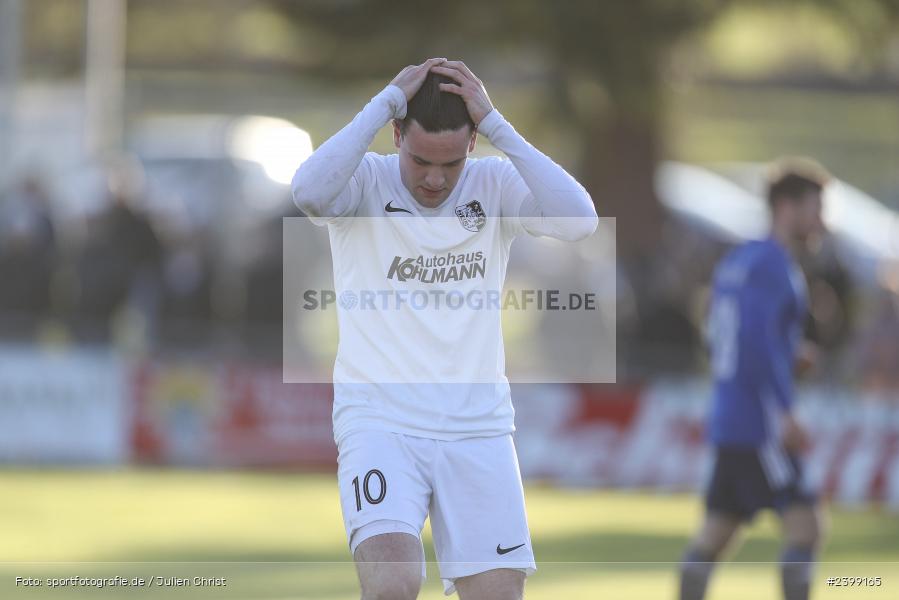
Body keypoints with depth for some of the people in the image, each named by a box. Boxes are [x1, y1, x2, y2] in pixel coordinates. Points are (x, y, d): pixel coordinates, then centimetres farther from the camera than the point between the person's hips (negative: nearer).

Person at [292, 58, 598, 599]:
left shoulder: (495, 187, 3)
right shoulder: (366, 183, -3)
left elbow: (580, 220, -15)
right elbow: (309, 192, -26)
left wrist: (494, 123, -15)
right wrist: (389, 100, -20)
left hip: (478, 430, 3)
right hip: (380, 424, -3)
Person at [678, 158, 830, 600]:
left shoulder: (734, 263, 17)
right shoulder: (772, 265, -11)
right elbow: (758, 339, -22)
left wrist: (789, 356, 14)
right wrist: (785, 412, -24)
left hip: (728, 421, 9)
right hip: (759, 426, -9)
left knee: (714, 534, 8)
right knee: (804, 527, -10)